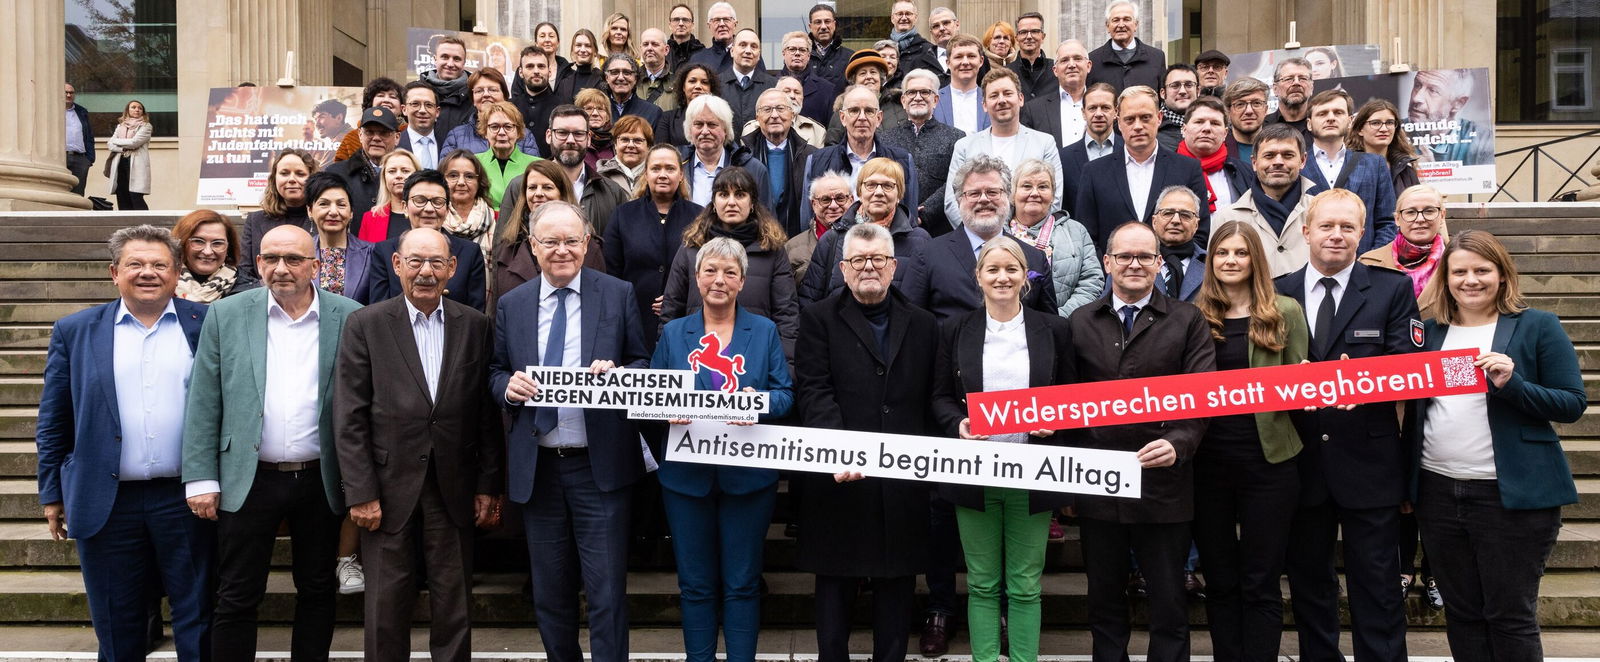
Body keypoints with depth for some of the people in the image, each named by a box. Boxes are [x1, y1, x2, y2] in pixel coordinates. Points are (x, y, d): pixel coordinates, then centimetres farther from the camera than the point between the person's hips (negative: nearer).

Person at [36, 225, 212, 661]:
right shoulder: (74, 331, 4)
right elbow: (54, 420, 7)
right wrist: (52, 493, 6)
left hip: (187, 498, -1)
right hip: (107, 503, 1)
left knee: (197, 617, 7)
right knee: (117, 626, 12)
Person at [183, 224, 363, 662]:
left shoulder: (349, 318, -1)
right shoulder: (226, 315, 1)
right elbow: (204, 404, 1)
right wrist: (201, 478, -4)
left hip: (322, 482, 0)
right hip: (250, 480, 0)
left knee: (318, 591, 12)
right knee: (237, 599, 7)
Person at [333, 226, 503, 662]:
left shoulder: (475, 326, 4)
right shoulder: (365, 325, -1)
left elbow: (487, 413, 6)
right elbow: (350, 418, -4)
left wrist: (488, 485, 3)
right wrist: (360, 493, -8)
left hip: (454, 490, 1)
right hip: (389, 487, -1)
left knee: (454, 607, 9)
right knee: (386, 608, 7)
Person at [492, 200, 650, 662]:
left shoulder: (620, 296, 0)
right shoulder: (510, 306, 7)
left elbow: (645, 363, 2)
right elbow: (495, 372, 12)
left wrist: (617, 374, -19)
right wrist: (507, 386, -10)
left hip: (600, 466, -3)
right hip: (536, 467, 3)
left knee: (606, 590, -1)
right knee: (550, 591, 14)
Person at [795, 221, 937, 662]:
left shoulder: (923, 325, 12)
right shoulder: (819, 319, 3)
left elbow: (932, 399, 9)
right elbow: (814, 391, -8)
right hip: (840, 477, -2)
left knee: (898, 584, 10)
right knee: (835, 584, 8)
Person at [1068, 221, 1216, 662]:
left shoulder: (1188, 322, 1)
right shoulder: (1079, 323, 7)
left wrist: (1178, 443, -24)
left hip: (1162, 487, -2)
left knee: (1169, 607, 9)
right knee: (1104, 604, 14)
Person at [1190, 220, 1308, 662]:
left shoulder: (1285, 312, 3)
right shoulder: (1196, 315, 5)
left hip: (1268, 458, -1)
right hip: (1207, 459, 2)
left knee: (1260, 582, 5)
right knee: (1219, 579, 11)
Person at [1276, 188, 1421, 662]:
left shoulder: (1393, 290, 2)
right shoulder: (1277, 294, 5)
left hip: (1368, 460, -2)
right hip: (1301, 460, 2)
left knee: (1376, 585, 5)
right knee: (1308, 579, 14)